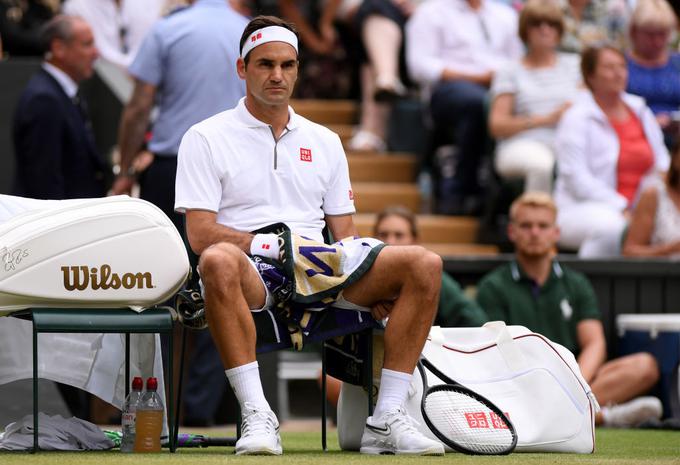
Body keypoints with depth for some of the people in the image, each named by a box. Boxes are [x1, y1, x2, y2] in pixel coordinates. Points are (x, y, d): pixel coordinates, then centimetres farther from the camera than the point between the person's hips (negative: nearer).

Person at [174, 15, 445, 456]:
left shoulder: (324, 142, 22)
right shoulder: (207, 138, 7)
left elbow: (345, 234, 18)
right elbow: (201, 234, -4)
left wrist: (373, 288, -4)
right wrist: (274, 246, -17)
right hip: (252, 276, -4)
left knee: (424, 264, -19)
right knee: (219, 262, -41)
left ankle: (387, 420, -21)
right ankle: (257, 415, -39)